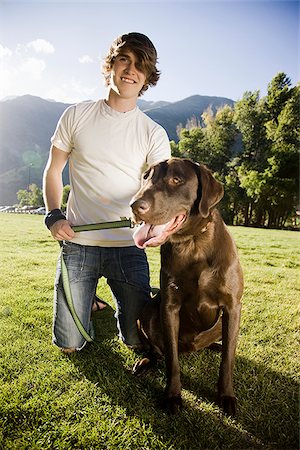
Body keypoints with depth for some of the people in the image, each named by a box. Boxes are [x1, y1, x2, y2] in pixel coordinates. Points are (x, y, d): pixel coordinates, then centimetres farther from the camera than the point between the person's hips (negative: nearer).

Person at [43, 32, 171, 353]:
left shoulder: (153, 133, 0)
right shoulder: (76, 116, 2)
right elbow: (53, 170, 10)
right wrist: (53, 215, -6)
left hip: (129, 246, 0)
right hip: (78, 243, 0)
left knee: (137, 339, 7)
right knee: (69, 344, 6)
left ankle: (122, 298, 39)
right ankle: (86, 296, 38)